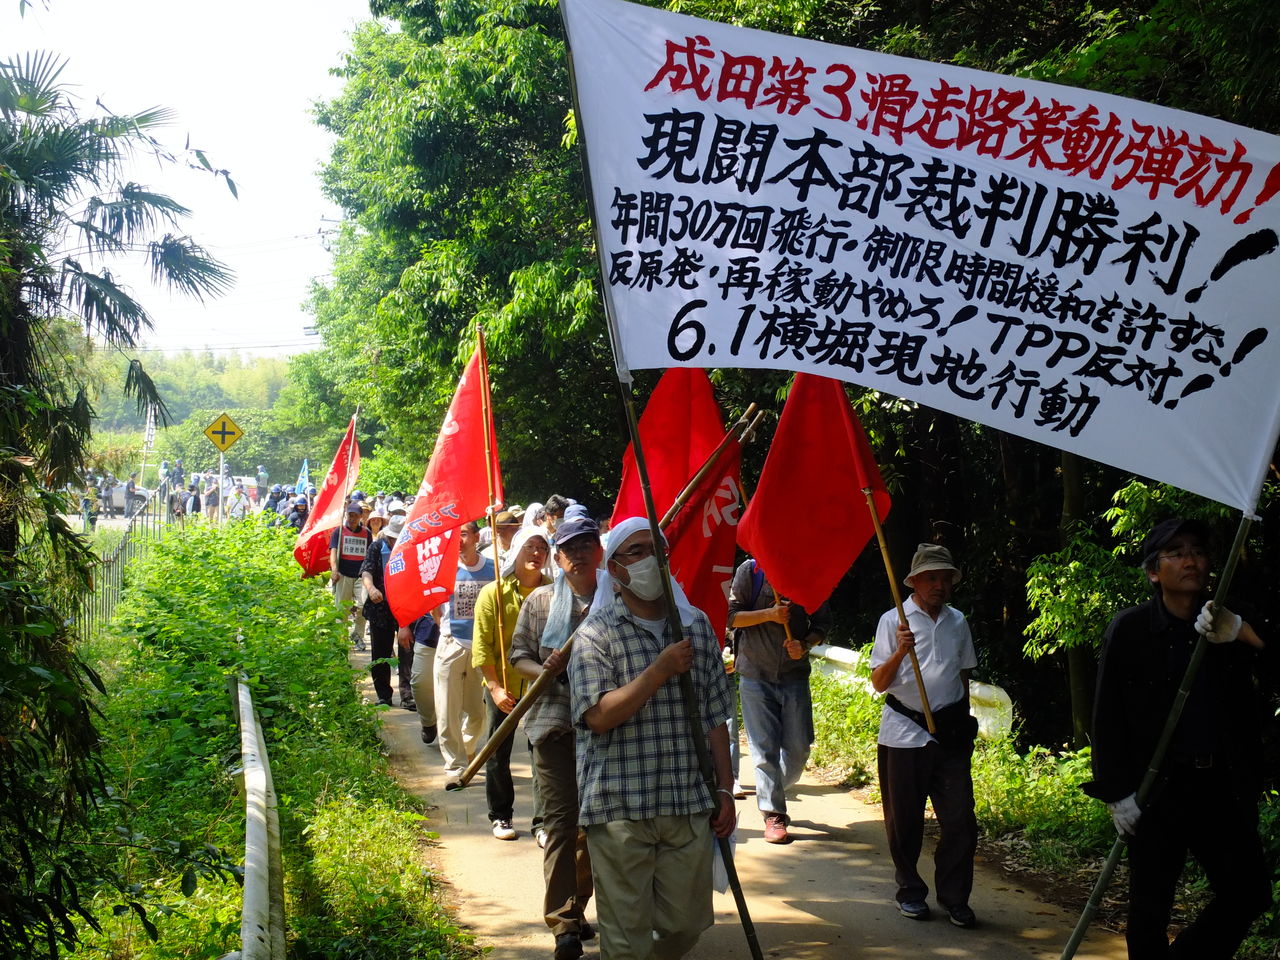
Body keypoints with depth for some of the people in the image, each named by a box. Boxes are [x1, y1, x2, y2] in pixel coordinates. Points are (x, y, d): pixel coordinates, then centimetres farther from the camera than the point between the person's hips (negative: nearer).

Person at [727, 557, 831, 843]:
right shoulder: (750, 571, -3)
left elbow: (822, 622, 9)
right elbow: (730, 615, -3)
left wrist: (804, 645, -11)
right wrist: (768, 614, -17)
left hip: (794, 673, 2)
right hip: (756, 673, -2)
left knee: (799, 747, 3)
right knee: (765, 747, -4)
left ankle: (774, 792, 29)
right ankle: (774, 815, 3)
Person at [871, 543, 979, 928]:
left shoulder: (957, 622, 11)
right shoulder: (893, 621, -1)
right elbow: (879, 683, -6)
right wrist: (900, 652, -22)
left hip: (950, 733, 3)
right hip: (904, 733, -3)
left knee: (960, 818, -3)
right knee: (904, 820, 5)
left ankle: (954, 897, 9)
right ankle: (910, 891, 21)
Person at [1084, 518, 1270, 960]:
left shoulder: (1228, 625, 8)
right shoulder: (1131, 628, -2)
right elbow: (1108, 716, -3)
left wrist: (1240, 633, -22)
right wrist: (1117, 792, -8)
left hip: (1222, 786, 4)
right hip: (1156, 787, -4)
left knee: (1250, 892, 6)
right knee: (1150, 907, 3)